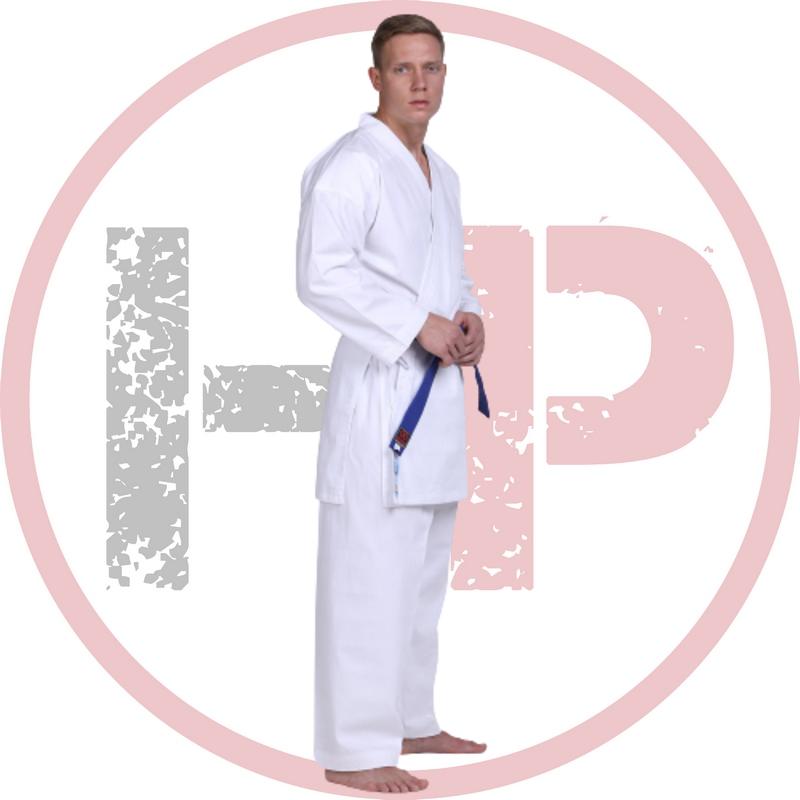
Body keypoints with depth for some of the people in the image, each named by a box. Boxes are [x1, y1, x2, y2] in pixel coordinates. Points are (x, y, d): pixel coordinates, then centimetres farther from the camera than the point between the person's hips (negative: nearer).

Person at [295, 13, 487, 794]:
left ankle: (408, 720, 28)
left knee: (423, 572, 16)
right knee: (372, 576, -9)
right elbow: (322, 275, -22)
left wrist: (470, 316, 5)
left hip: (438, 393, 9)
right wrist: (419, 325, -22)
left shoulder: (441, 175, 17)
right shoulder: (351, 166, -12)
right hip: (379, 392, -9)